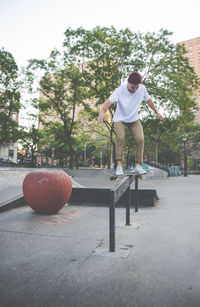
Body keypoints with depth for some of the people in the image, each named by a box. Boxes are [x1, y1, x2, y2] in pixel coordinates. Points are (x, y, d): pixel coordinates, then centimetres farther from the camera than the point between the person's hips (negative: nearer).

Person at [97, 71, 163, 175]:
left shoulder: (142, 88, -12)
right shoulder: (120, 90, -24)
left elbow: (148, 100, 7)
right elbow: (108, 101, -38)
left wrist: (156, 112, 16)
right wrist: (102, 112, -59)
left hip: (134, 119, 3)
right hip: (119, 119, -3)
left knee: (140, 139, -15)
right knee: (120, 138, -28)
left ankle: (137, 165, -1)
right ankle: (119, 166, -20)